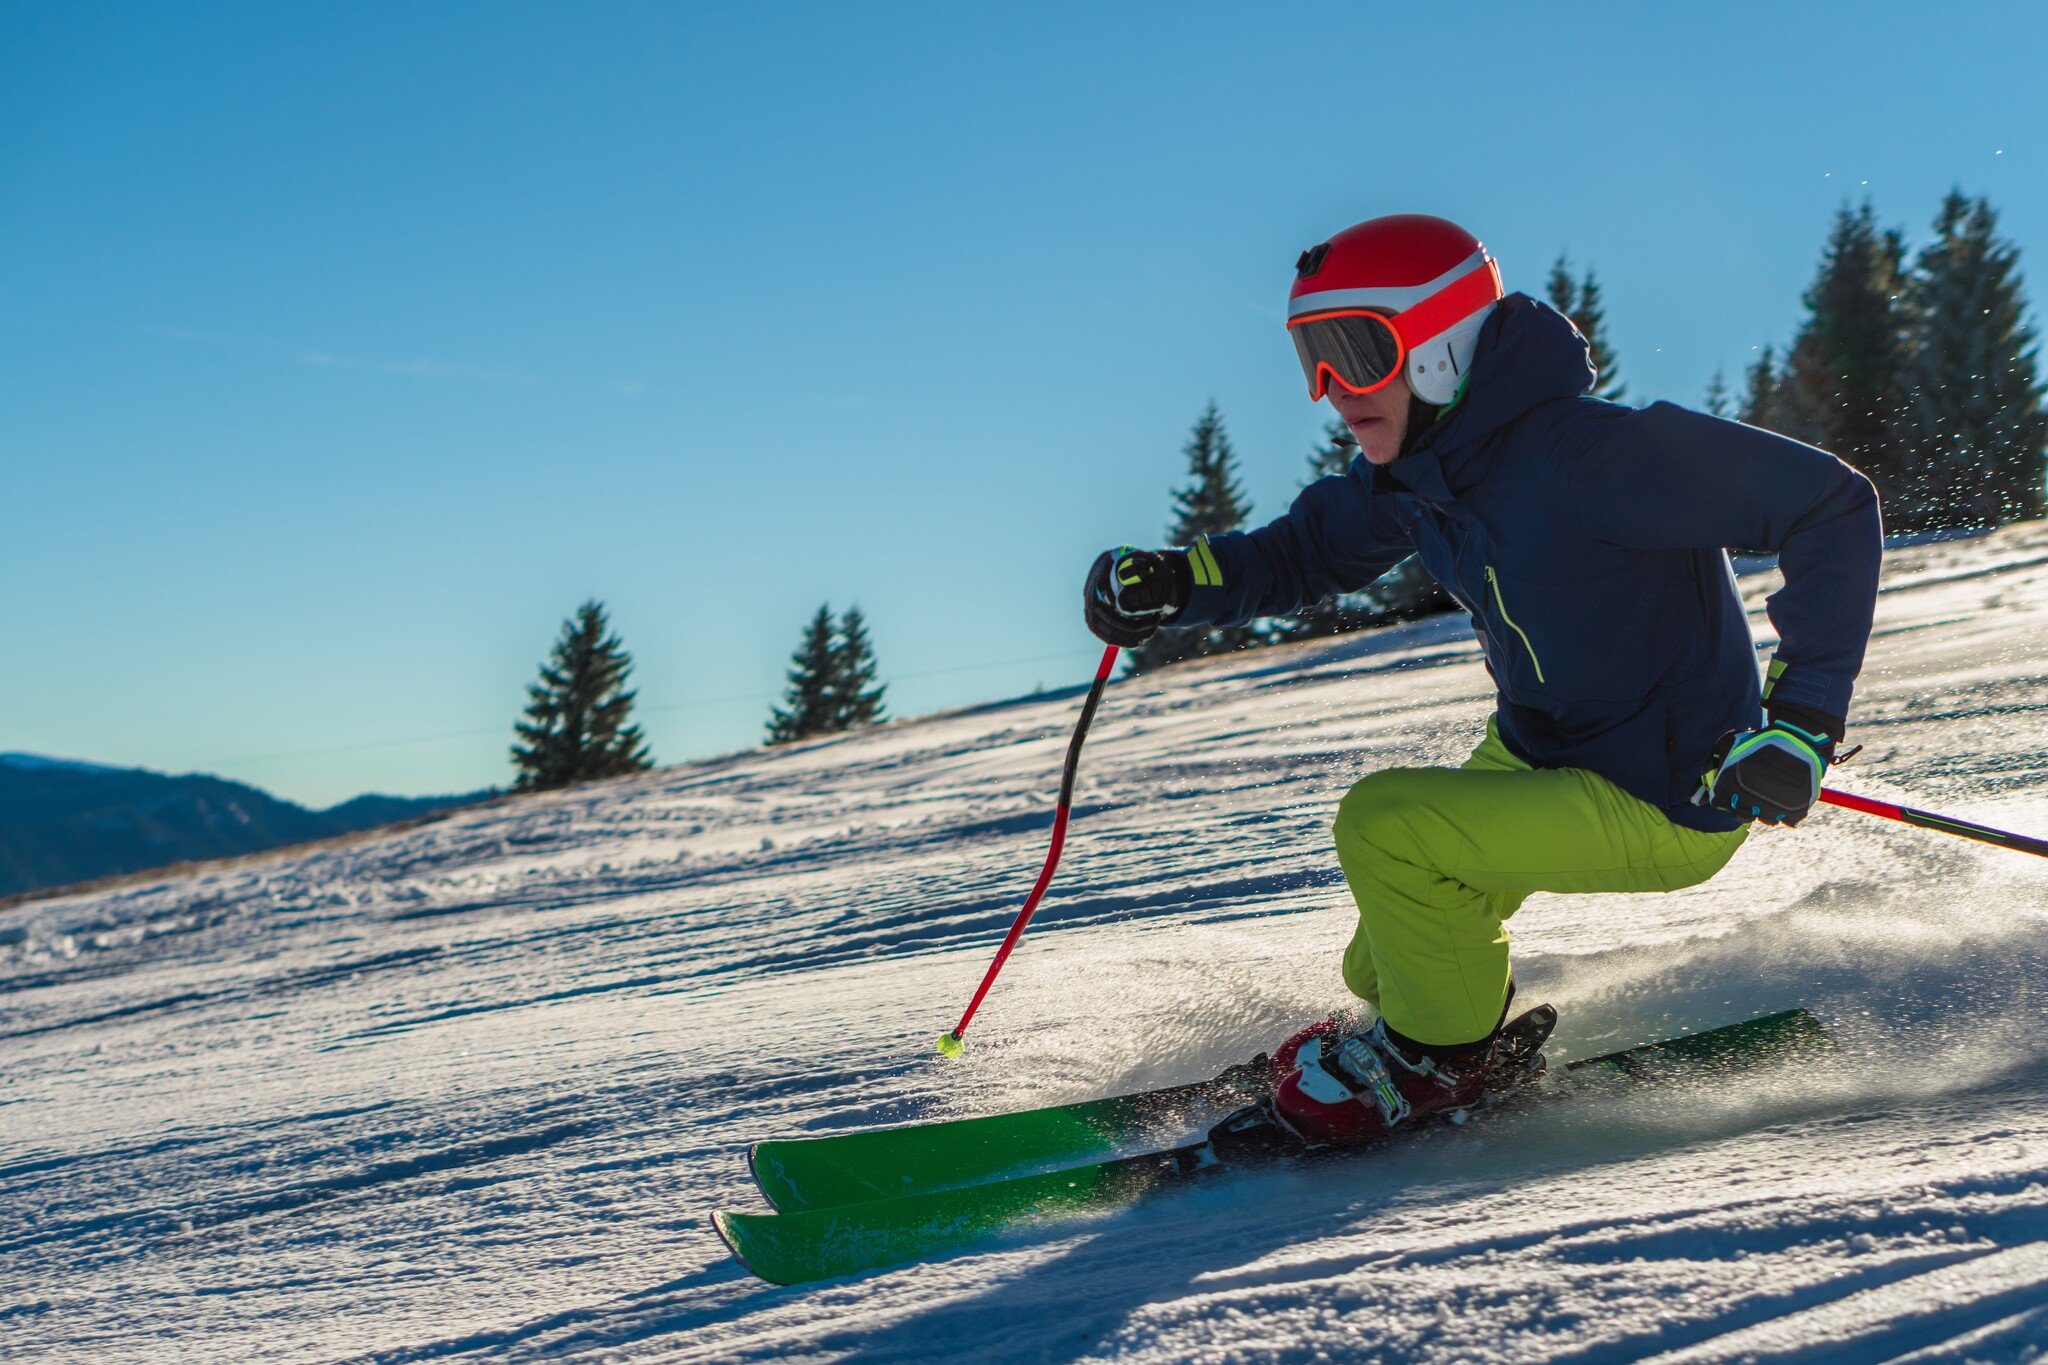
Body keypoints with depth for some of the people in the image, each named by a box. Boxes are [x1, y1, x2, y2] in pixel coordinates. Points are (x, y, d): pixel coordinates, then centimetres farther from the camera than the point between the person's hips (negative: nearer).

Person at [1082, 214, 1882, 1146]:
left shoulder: (1584, 455, -31)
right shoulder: (1414, 470, -6)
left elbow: (1832, 505, -26)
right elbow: (1309, 548, 11)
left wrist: (1802, 719, -29)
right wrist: (1171, 582, -9)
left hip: (1665, 809, -8)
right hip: (1537, 754, 8)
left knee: (1382, 825, -22)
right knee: (1385, 965, 15)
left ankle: (1439, 1055, 3)